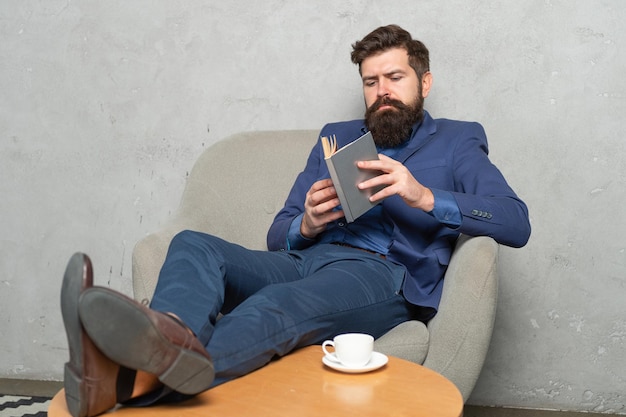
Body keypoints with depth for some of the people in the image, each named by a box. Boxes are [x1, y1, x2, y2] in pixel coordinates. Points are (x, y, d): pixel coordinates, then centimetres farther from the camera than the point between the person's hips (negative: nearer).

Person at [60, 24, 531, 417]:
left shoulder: (457, 141, 18)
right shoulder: (336, 136, 29)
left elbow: (516, 223, -1)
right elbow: (278, 236, 22)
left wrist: (424, 196, -16)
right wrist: (307, 224, -4)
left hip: (384, 274, -4)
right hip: (306, 260, 5)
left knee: (279, 304, -37)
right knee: (194, 245, -24)